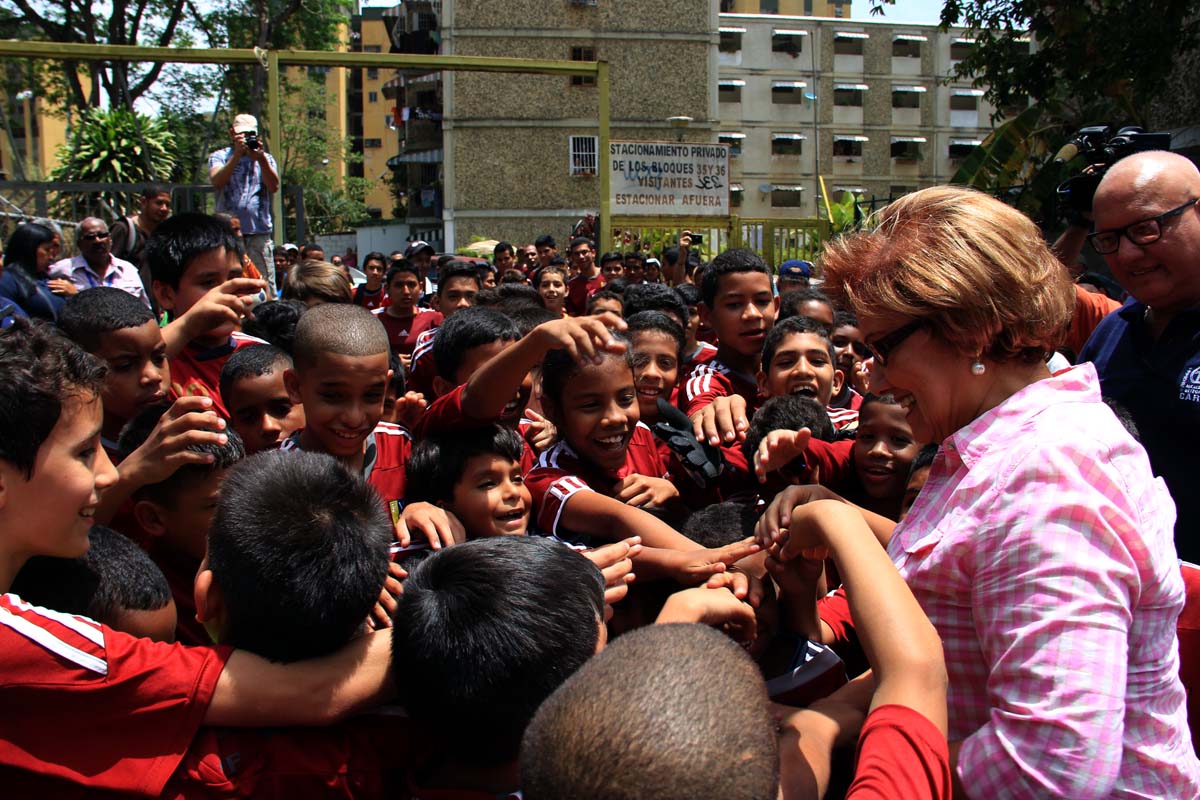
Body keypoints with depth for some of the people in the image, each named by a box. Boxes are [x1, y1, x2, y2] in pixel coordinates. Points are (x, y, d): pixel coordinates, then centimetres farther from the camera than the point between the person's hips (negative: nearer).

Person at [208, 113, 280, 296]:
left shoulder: (265, 158, 17)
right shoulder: (219, 156, 12)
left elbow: (274, 187, 0)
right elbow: (217, 182, -9)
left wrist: (260, 158, -12)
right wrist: (237, 155, -14)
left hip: (259, 232, 1)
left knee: (265, 285, -5)